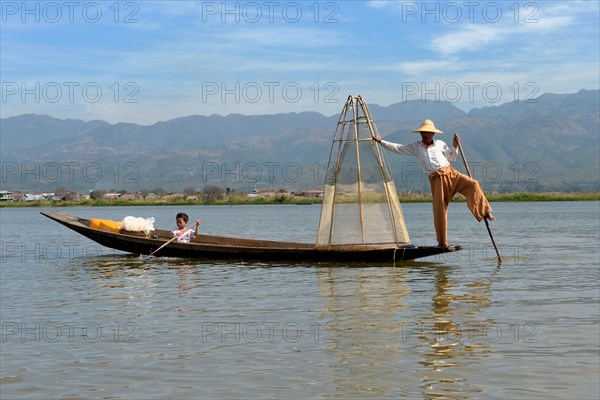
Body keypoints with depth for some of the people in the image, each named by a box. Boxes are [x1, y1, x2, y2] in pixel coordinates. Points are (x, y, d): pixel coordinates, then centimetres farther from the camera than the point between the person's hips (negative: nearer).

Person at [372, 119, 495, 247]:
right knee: (439, 209, -6)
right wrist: (381, 141, 10)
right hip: (436, 179, -1)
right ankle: (442, 242, 2)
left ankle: (485, 212, -14)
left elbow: (452, 158, 22)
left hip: (450, 173, 1)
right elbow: (397, 148, 13)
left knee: (472, 184, -22)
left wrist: (455, 146, 7)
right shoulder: (415, 147, 13)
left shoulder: (440, 144, 13)